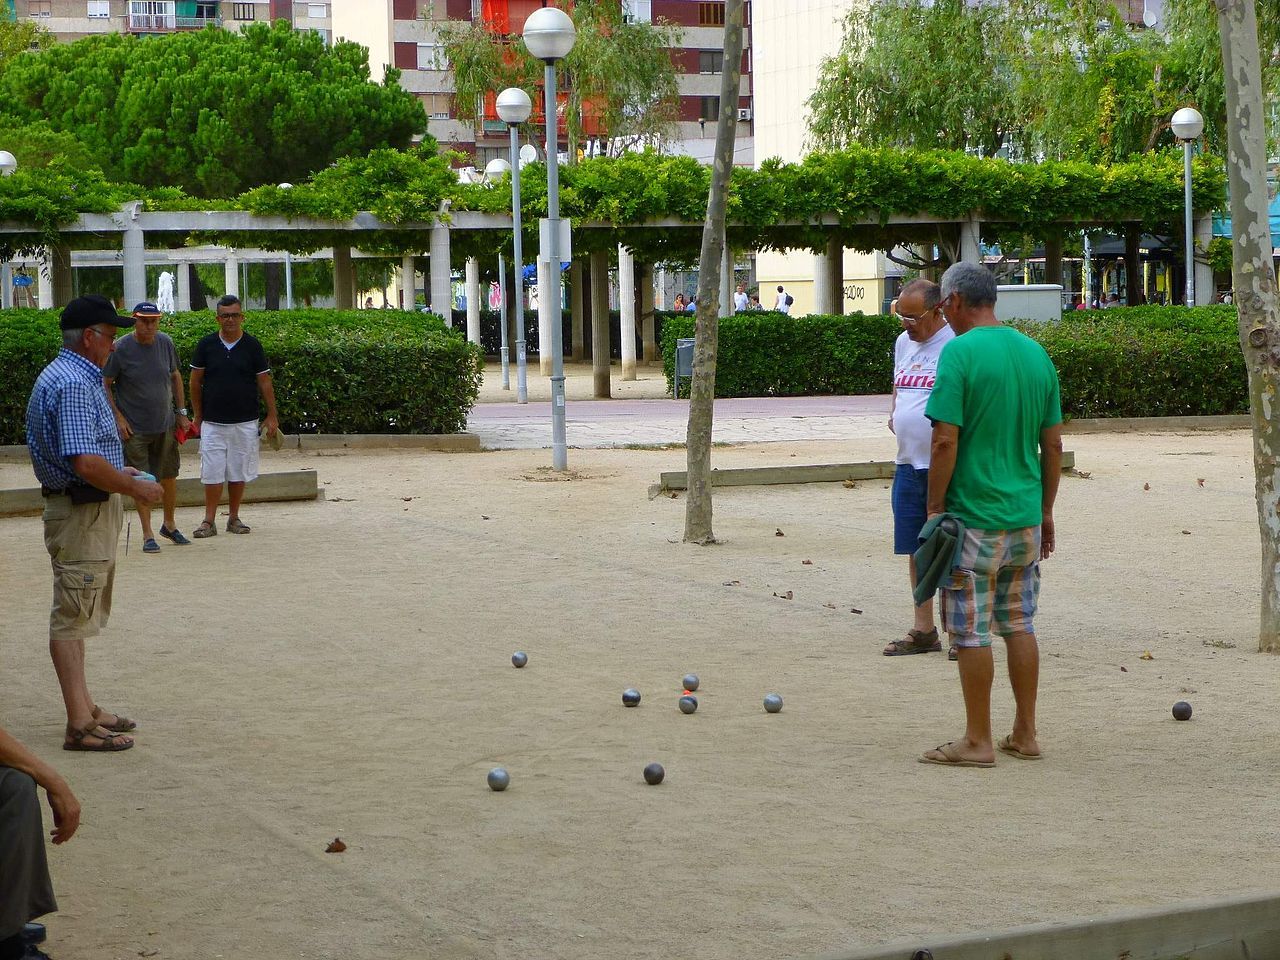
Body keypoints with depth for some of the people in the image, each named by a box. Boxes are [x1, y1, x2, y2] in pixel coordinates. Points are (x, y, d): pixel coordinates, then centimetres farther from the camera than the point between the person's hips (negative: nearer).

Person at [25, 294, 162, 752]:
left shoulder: (76, 377, 14)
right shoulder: (74, 384, -21)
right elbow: (86, 463, -29)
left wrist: (119, 472, 18)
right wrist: (134, 488, -16)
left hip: (90, 511, 11)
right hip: (80, 512, -11)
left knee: (77, 615, 17)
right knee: (72, 616, -7)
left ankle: (84, 709, 28)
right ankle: (80, 725, -4)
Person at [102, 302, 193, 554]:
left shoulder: (165, 343, 0)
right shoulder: (120, 349, -13)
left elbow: (175, 376, 14)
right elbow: (105, 385, -6)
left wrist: (182, 412, 11)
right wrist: (118, 418, -11)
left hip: (165, 424, 4)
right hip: (134, 428, -4)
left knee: (169, 476, 12)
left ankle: (169, 524, 32)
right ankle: (147, 535, 7)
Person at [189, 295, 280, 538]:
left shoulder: (252, 345, 0)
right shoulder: (206, 345, 1)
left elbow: (264, 382, 3)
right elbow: (195, 381, 7)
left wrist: (272, 416, 1)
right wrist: (198, 415, 7)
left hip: (245, 422, 0)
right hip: (213, 423, 0)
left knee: (239, 472, 6)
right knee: (212, 473, -2)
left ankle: (234, 518, 17)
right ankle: (209, 520, 4)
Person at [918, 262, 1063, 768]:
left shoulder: (959, 353, -13)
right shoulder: (1036, 352, 8)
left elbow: (945, 442, -17)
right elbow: (1053, 444, 11)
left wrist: (935, 508, -8)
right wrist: (1045, 512, 18)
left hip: (974, 516, -7)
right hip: (1026, 517, 7)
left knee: (972, 632, 1)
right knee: (1019, 625, 14)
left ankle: (977, 741, 6)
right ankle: (1025, 735, 18)